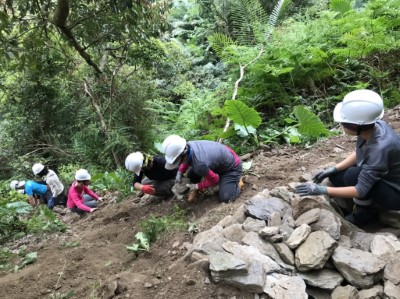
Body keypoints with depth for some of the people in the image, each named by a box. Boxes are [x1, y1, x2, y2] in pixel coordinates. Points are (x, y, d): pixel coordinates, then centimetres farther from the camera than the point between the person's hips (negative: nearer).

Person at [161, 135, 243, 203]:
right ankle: (195, 190, 25)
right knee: (191, 174, -2)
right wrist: (180, 172, -4)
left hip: (232, 166, -7)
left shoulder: (199, 164, -42)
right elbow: (187, 160, 7)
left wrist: (197, 186, -11)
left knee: (225, 198, -14)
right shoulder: (188, 146, -20)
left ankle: (237, 180, 11)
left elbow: (214, 180, -22)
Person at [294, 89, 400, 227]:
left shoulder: (380, 148, -37)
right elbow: (358, 154, 3)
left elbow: (360, 190, -33)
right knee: (336, 177, -1)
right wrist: (333, 169, -7)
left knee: (353, 175, -28)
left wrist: (322, 190, -30)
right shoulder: (371, 127, -17)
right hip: (378, 179, 7)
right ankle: (370, 205, 12)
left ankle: (363, 214, -2)